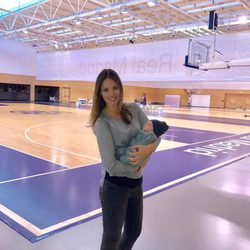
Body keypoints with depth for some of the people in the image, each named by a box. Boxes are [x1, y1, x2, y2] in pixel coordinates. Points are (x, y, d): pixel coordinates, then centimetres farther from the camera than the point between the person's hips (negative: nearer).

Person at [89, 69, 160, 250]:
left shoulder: (134, 110, -2)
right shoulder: (102, 122, -19)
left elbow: (156, 134, 0)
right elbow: (111, 165, -23)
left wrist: (148, 149, -20)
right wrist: (137, 169, -11)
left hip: (136, 184, 6)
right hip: (114, 187, -6)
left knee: (134, 231, 25)